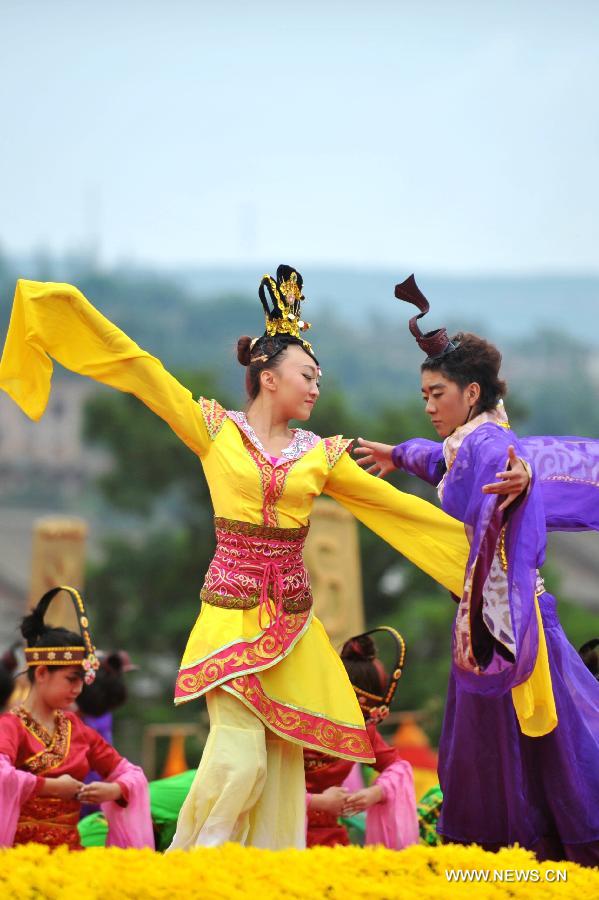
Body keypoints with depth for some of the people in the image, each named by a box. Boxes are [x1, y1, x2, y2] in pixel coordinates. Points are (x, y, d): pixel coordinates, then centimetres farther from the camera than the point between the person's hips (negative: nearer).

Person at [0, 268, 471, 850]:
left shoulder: (321, 454, 10)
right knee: (239, 758, -14)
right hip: (231, 614, -4)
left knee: (282, 759, 3)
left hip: (292, 621, 4)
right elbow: (139, 370, -1)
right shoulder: (216, 430, 2)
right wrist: (71, 306, -4)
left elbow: (394, 504, 14)